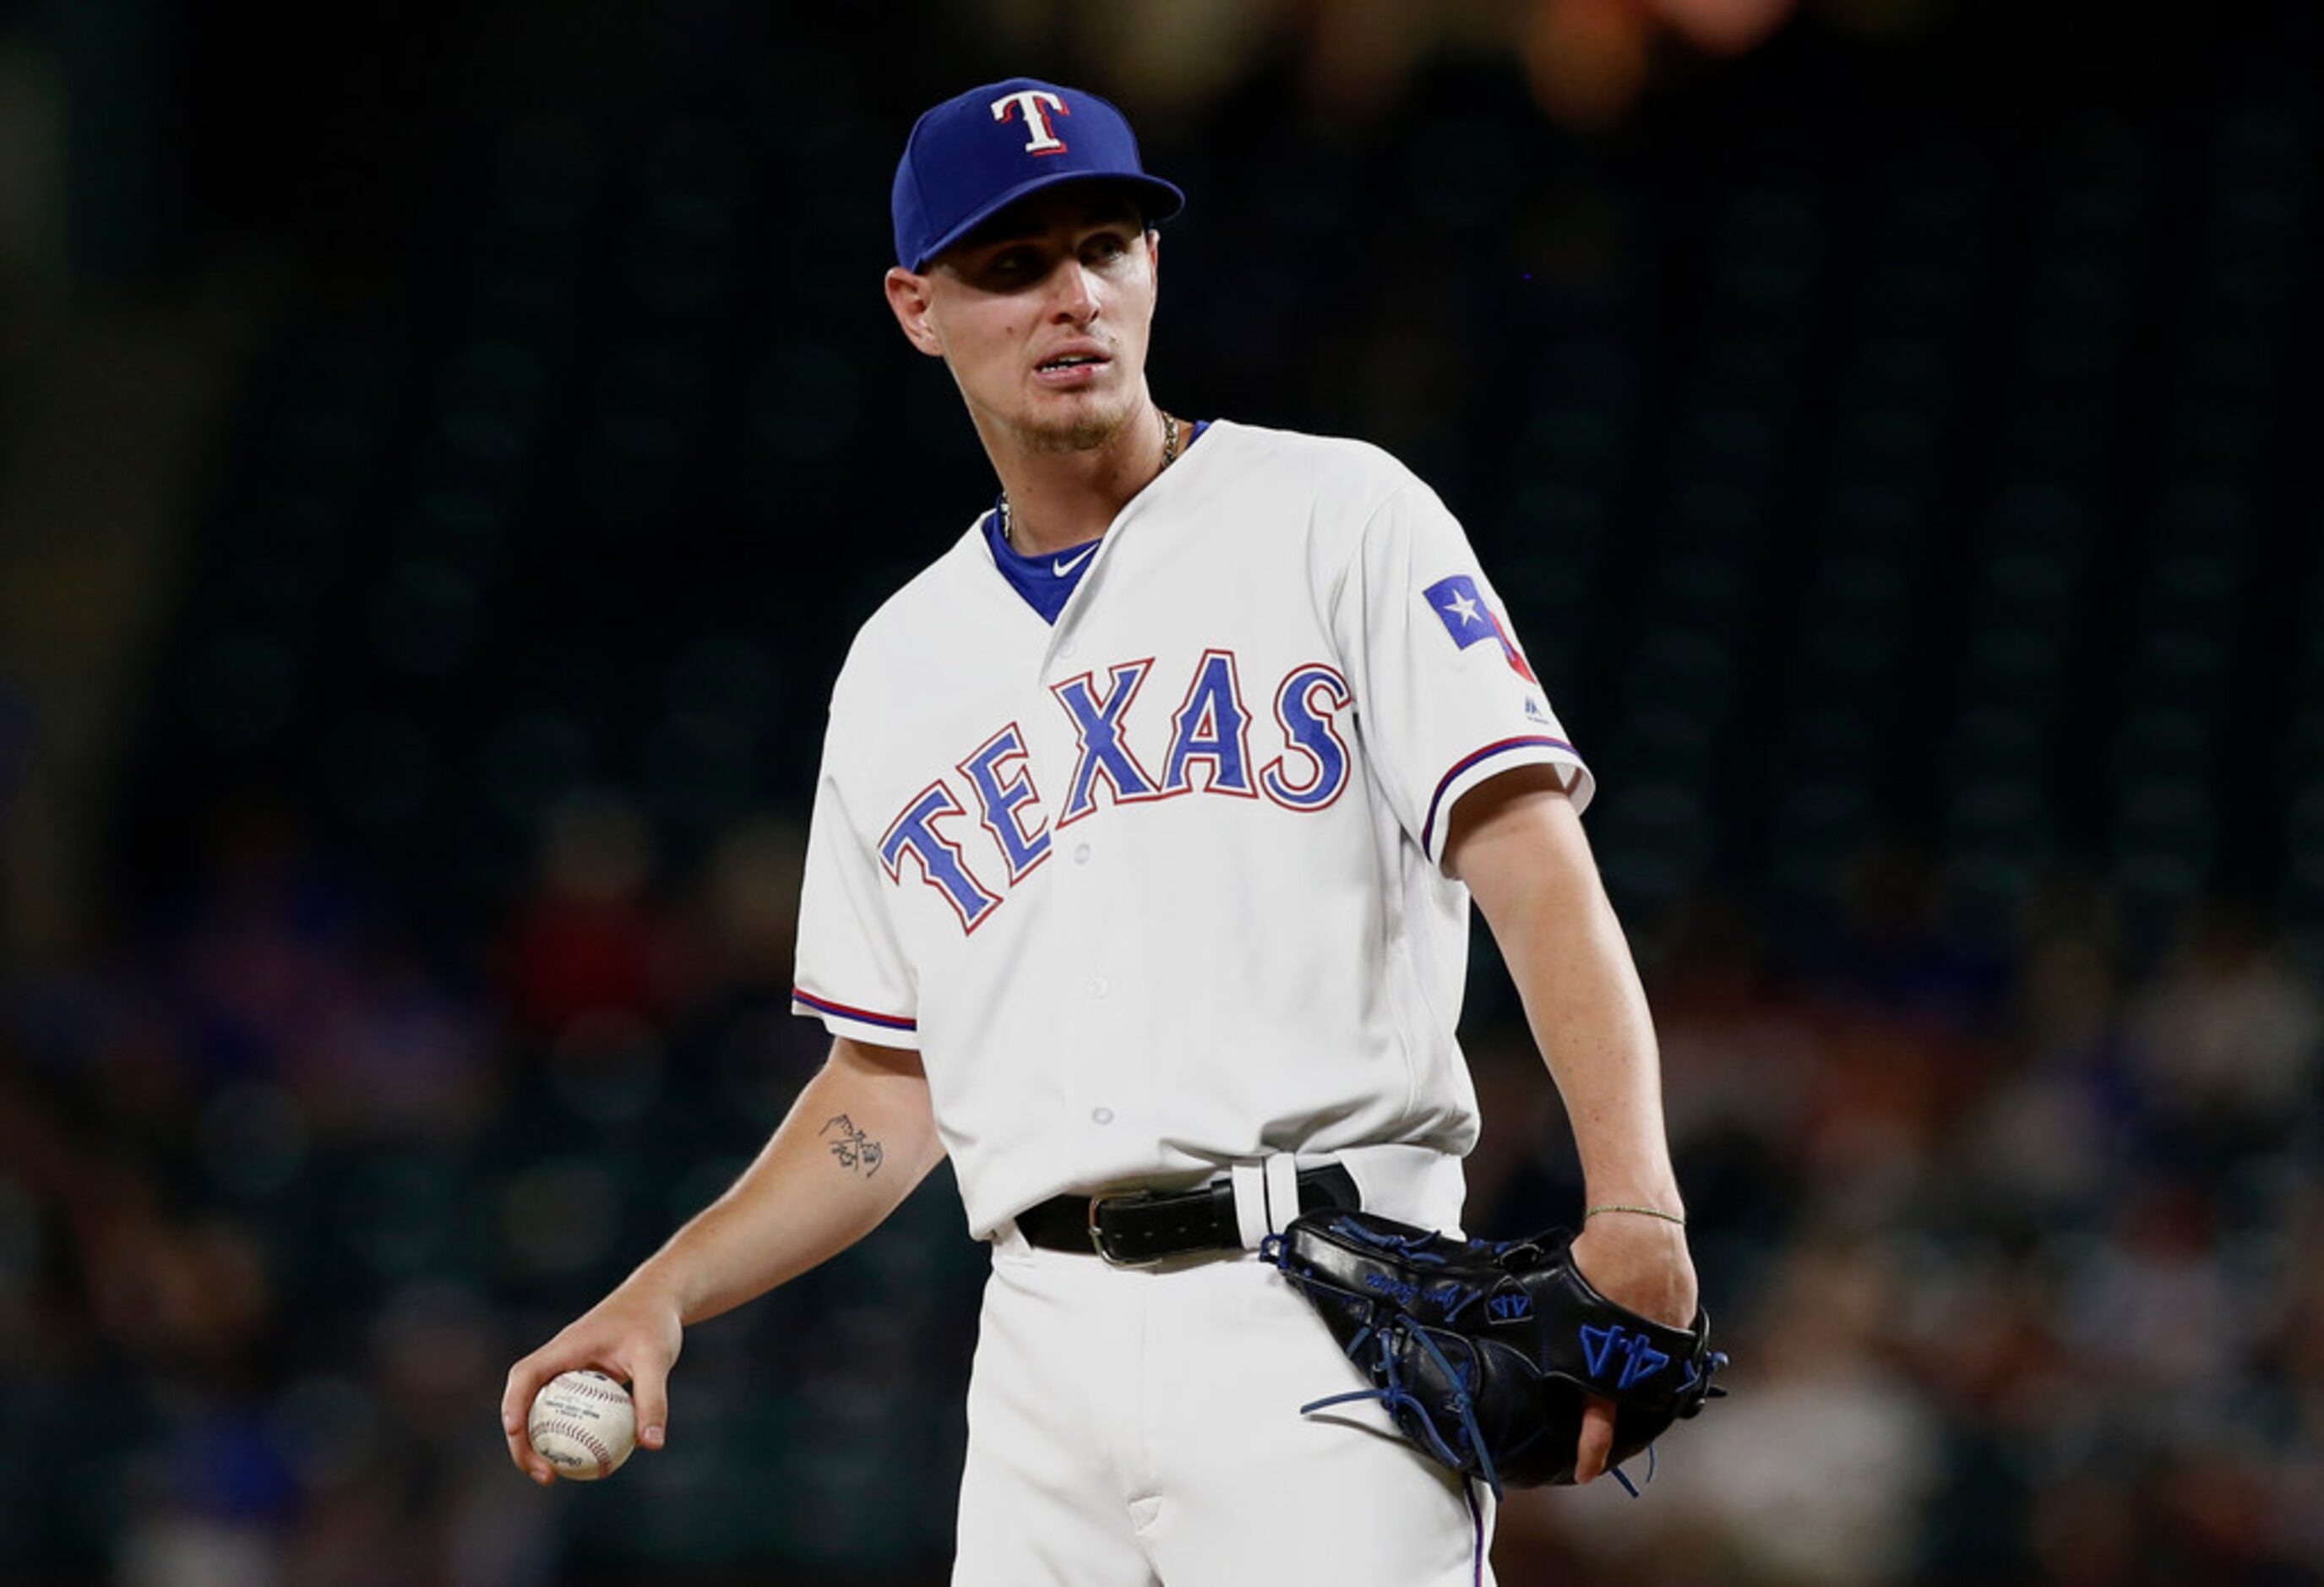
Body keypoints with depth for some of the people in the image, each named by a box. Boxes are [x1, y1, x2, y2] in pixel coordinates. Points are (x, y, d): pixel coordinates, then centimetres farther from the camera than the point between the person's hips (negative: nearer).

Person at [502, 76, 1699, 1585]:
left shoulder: (1339, 519, 4)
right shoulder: (899, 668, 20)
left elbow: (1538, 875, -7)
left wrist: (1636, 1212, -21)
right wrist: (662, 1294, 9)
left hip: (1319, 1314, -5)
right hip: (1046, 1338, 5)